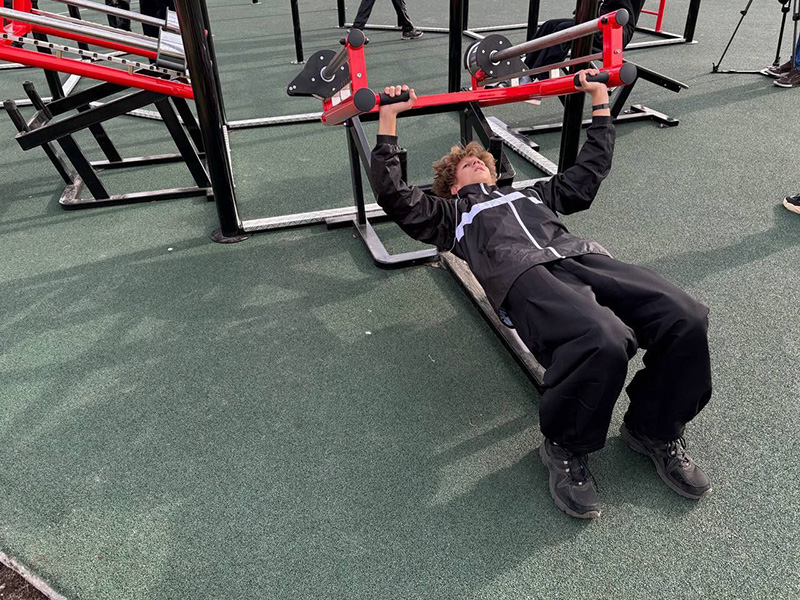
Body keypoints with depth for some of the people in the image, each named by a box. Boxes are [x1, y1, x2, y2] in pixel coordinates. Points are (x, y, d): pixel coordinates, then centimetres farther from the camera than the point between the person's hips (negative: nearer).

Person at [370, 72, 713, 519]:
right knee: (601, 342, -37)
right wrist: (388, 119, 19)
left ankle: (656, 432, 3)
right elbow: (394, 195, 20)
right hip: (524, 272, -5)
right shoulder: (451, 212, 32)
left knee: (687, 319, -21)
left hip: (583, 255, 5)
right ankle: (566, 449, -9)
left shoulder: (531, 194, 43)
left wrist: (601, 100, 52)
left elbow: (590, 170, 47)